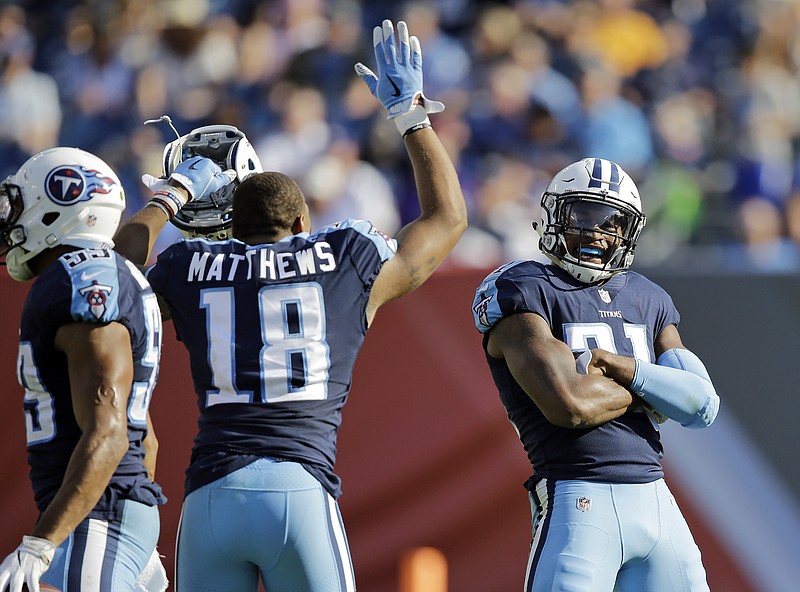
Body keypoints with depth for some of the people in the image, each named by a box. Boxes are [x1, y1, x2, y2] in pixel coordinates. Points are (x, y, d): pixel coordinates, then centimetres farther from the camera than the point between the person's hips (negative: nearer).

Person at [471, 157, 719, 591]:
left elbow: (703, 406, 5)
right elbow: (569, 405, -18)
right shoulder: (523, 294, -4)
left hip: (657, 502, 6)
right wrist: (650, 387, 0)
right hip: (581, 506, -6)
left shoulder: (647, 300, 17)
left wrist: (618, 366, -9)